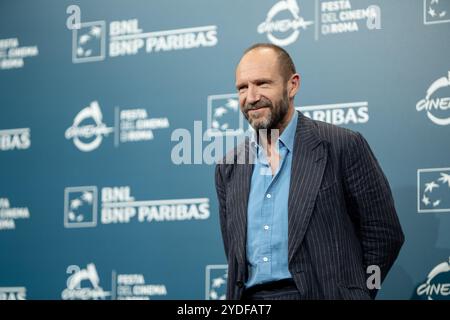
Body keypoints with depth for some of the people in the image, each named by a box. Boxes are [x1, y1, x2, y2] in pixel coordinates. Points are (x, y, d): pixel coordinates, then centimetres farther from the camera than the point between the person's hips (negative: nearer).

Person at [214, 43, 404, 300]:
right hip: (249, 299, 4)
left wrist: (348, 292, 2)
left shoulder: (343, 147, -1)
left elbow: (383, 234, 2)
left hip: (321, 295, -4)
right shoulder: (229, 168, 14)